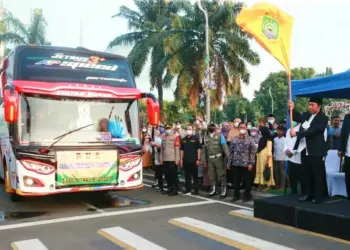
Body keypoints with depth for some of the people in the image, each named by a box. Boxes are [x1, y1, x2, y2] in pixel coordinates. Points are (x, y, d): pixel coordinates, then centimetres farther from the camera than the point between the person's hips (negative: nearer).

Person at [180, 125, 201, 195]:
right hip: (186, 160, 4)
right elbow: (181, 150, 12)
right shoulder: (183, 139, 9)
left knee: (195, 176, 2)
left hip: (194, 160, -4)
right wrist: (181, 159, 6)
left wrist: (198, 159, -9)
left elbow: (198, 149, -4)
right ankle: (187, 188, 20)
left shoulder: (196, 138, -2)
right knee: (187, 175, 10)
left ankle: (196, 190, 7)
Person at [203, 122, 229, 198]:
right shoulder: (206, 137, 11)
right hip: (210, 159, 4)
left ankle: (223, 191, 6)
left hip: (218, 158, -4)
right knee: (211, 175, 12)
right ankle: (213, 190, 24)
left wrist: (228, 157, -13)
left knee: (221, 174, -1)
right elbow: (205, 149, 11)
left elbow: (224, 146, -5)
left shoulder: (219, 135, 0)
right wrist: (205, 160, 9)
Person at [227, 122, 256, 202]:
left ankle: (247, 196, 18)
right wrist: (229, 163, 6)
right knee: (236, 181, 10)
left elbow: (252, 153, -4)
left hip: (246, 164, -3)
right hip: (235, 164, 3)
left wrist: (251, 163, -11)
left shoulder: (250, 140, -1)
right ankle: (236, 195, 23)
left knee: (247, 181, 4)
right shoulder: (234, 139, 7)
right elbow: (231, 152, 10)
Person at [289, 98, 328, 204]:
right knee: (309, 174, 14)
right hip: (307, 151, 7)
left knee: (318, 174, 0)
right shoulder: (307, 115, 8)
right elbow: (297, 118, 22)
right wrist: (292, 109, 3)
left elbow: (312, 131, -23)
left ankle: (318, 196, 9)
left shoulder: (323, 118, -13)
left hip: (317, 151, -7)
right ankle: (309, 194, 24)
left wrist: (297, 134, -25)